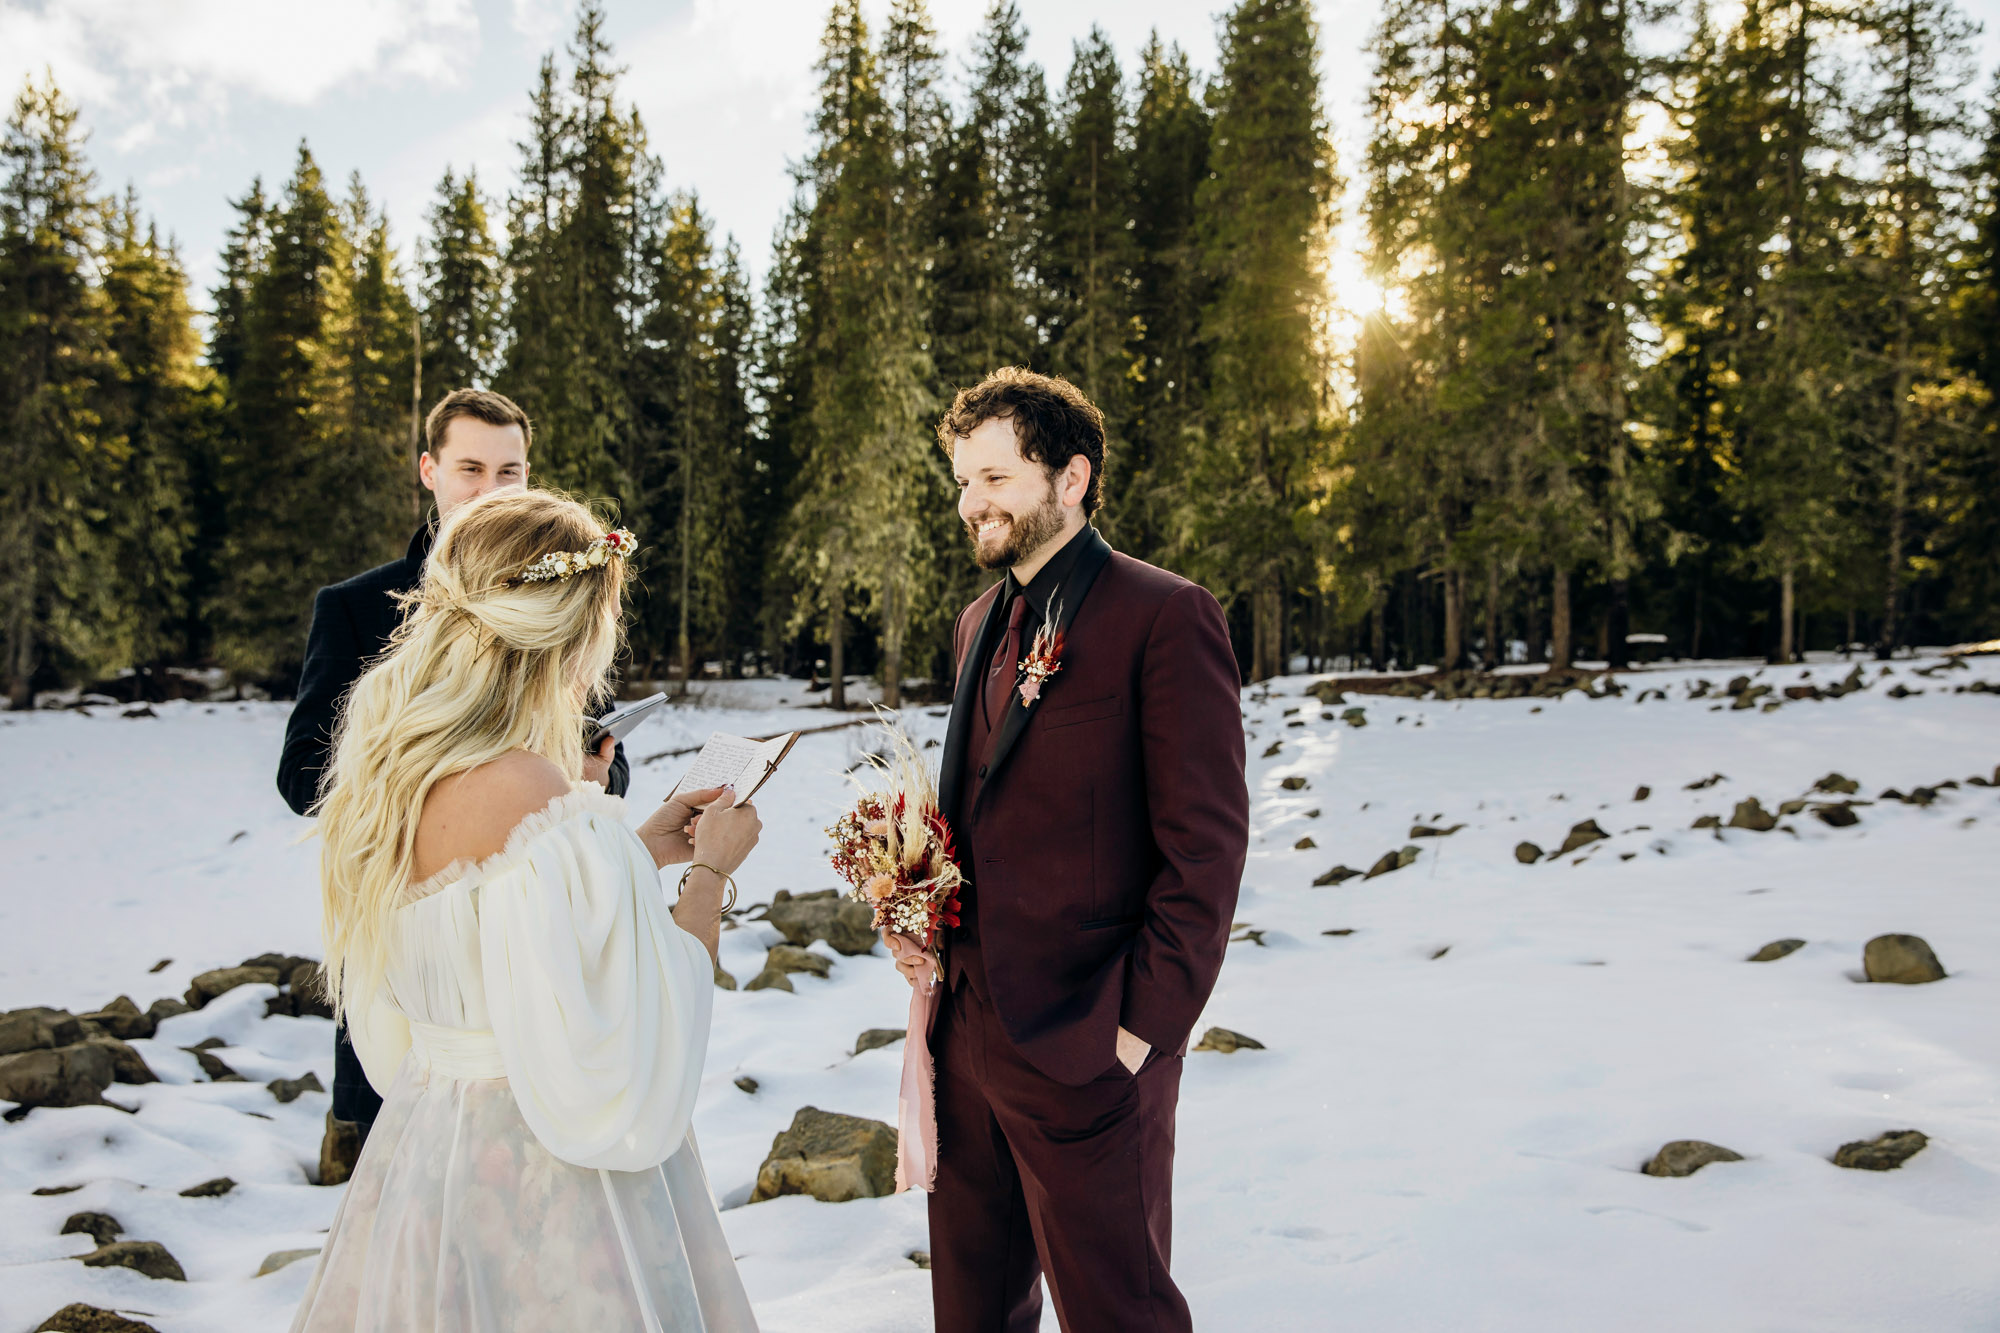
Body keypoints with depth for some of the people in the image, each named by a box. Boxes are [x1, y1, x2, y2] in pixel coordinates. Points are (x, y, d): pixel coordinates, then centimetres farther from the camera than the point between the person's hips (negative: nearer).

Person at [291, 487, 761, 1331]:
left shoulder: (385, 776, -1)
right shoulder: (536, 801, -27)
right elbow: (624, 1073, -24)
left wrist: (633, 851, 11)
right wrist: (709, 873, -12)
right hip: (542, 1196, -8)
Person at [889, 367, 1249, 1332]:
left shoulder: (1164, 617, -13)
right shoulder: (981, 622, 13)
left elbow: (1205, 845, -15)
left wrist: (1142, 1029, -17)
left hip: (1083, 1051, -7)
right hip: (963, 1027, 7)